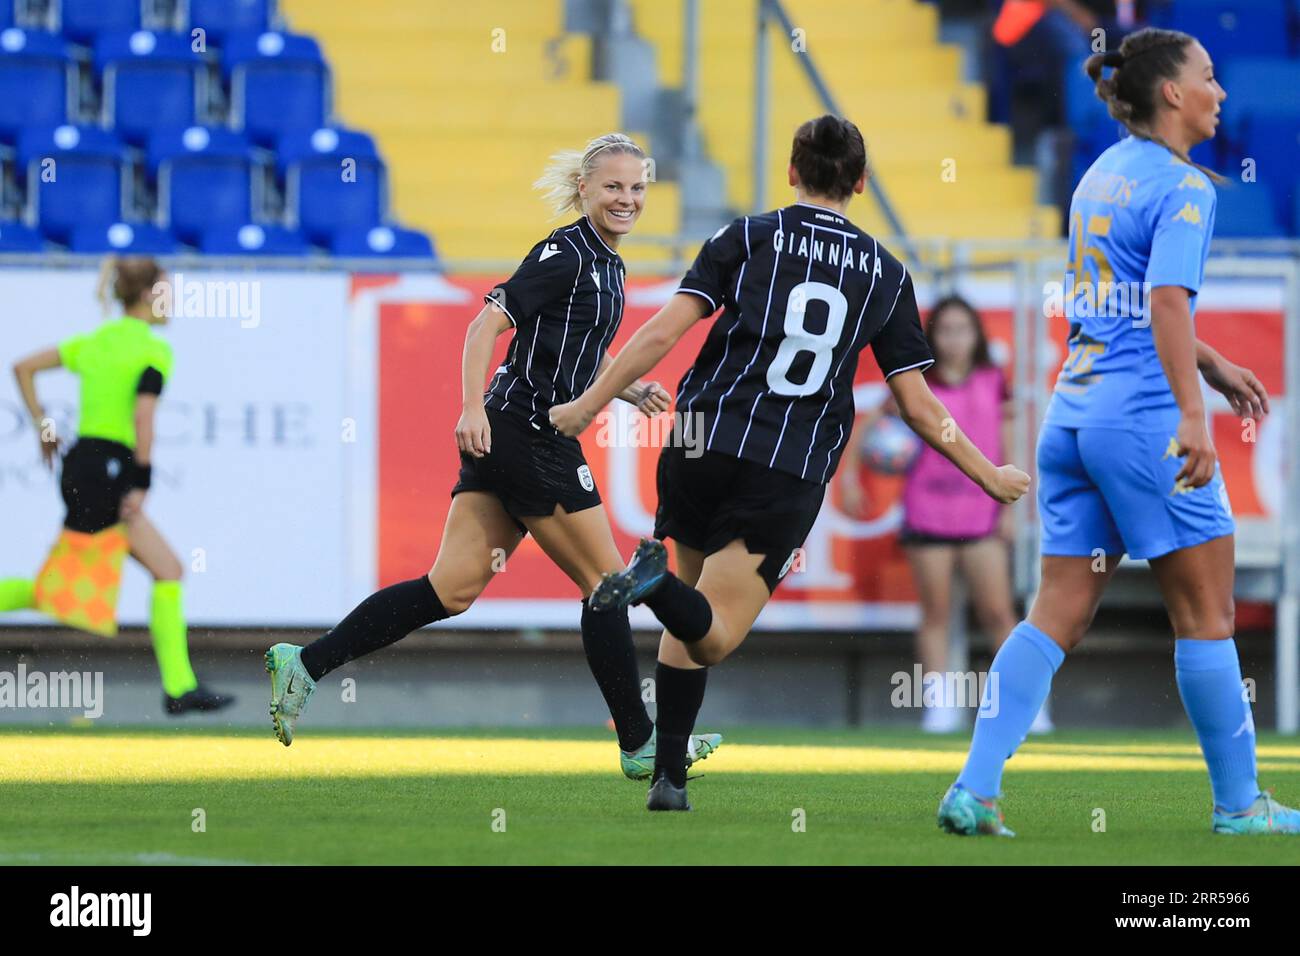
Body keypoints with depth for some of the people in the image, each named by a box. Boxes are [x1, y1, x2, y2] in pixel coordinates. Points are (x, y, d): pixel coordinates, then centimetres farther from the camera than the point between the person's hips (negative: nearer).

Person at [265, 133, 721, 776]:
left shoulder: (604, 264, 19)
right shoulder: (566, 253, -11)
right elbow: (488, 322, -18)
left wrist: (629, 391, 15)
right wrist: (473, 408, -28)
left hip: (500, 441, 9)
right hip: (530, 439, -9)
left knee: (453, 589, 1)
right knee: (607, 582, 0)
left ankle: (305, 663, -4)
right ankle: (640, 745, 9)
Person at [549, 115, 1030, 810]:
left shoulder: (748, 238, 5)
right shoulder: (885, 274, 9)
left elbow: (663, 333, -4)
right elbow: (918, 407, 9)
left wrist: (588, 405, 1)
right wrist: (990, 476, 21)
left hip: (702, 445, 1)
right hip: (790, 478, -1)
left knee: (686, 628, 17)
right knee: (713, 637, -2)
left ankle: (668, 774, 8)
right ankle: (658, 586, -35)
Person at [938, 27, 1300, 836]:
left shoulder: (1102, 176, 17)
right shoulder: (1183, 187, -9)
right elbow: (1168, 302, -22)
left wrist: (1212, 364, 33)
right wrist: (1192, 414, -29)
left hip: (1073, 413, 8)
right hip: (1145, 415, -8)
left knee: (1059, 614, 5)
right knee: (1206, 612, 3)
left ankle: (975, 791, -5)